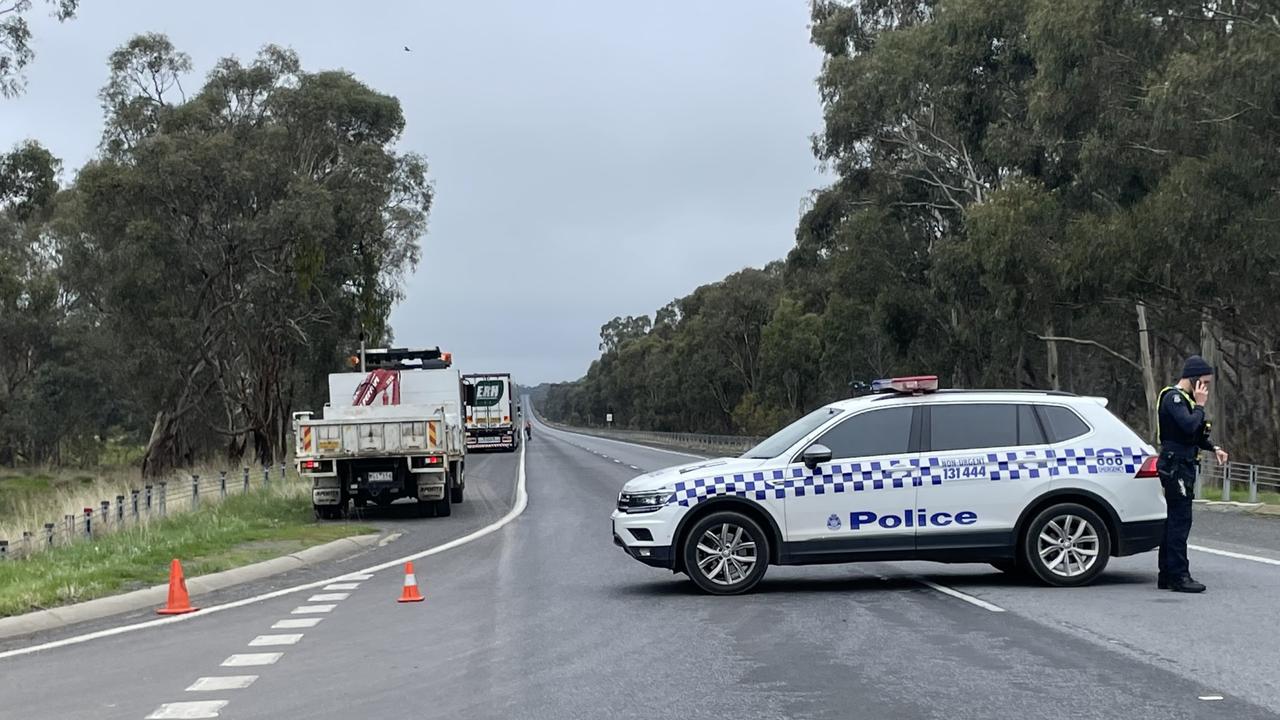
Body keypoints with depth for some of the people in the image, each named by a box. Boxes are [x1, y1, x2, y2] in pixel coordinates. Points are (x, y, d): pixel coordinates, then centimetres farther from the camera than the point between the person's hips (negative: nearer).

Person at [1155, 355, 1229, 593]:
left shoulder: (1183, 398, 19)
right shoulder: (1173, 397, -12)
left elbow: (1195, 434, 26)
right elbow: (1189, 425, -28)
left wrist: (1213, 448, 10)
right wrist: (1200, 405, -12)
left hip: (1183, 466, 10)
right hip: (1176, 465, -10)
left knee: (1174, 520, 11)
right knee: (1180, 521, -11)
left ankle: (1167, 576, 15)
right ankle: (1179, 576, -10)